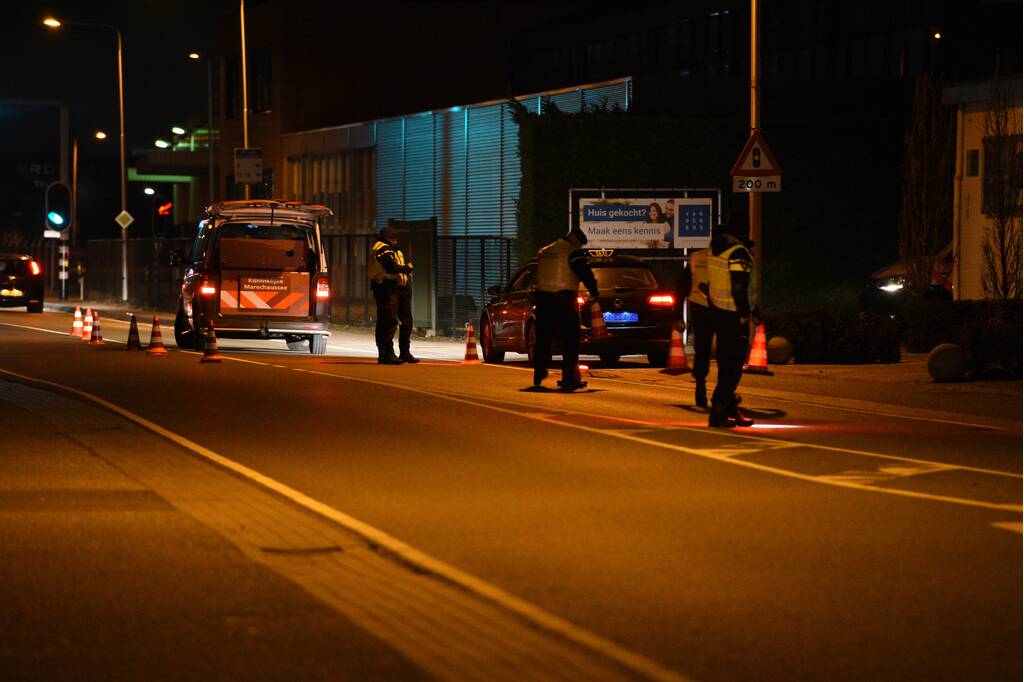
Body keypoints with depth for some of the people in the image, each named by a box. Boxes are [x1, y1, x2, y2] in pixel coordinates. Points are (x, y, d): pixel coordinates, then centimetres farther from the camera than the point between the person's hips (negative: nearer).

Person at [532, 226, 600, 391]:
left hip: (542, 299, 6)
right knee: (571, 340, -2)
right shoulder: (573, 253, -7)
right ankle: (569, 378, -9)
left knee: (543, 338, 16)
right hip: (564, 301, -6)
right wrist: (593, 292, -1)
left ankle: (539, 375, 24)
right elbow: (585, 274, -13)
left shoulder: (543, 252, 16)